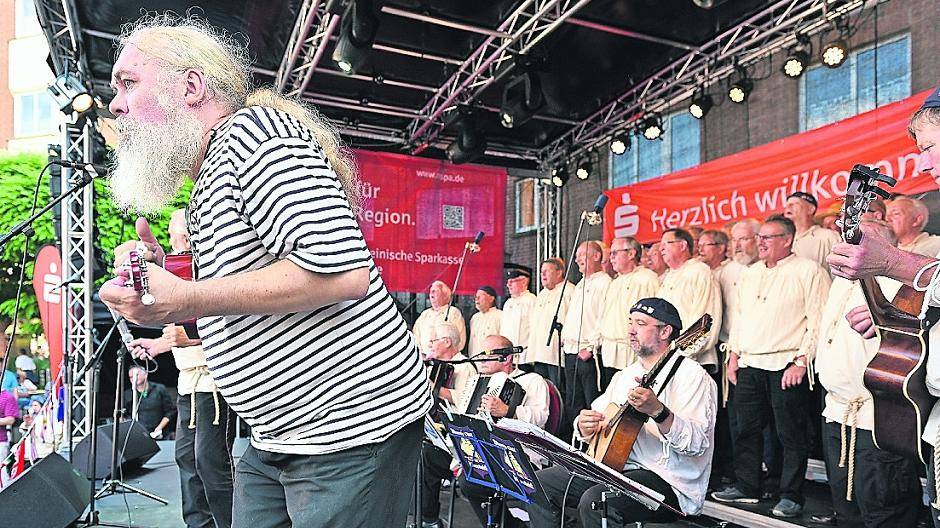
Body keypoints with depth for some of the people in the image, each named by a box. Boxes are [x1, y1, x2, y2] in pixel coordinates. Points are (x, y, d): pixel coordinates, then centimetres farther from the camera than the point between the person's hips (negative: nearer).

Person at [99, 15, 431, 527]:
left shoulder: (253, 126, -13)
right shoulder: (206, 184, 17)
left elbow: (340, 269, -28)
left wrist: (185, 300, -22)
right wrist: (160, 274, 6)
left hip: (353, 428, -9)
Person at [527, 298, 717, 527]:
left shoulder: (692, 376, -9)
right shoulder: (624, 375, 16)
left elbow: (698, 443, -20)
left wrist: (658, 411, -36)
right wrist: (584, 425, -5)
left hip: (667, 481, -8)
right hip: (614, 467, 8)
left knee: (593, 501, -33)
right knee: (540, 483, -2)